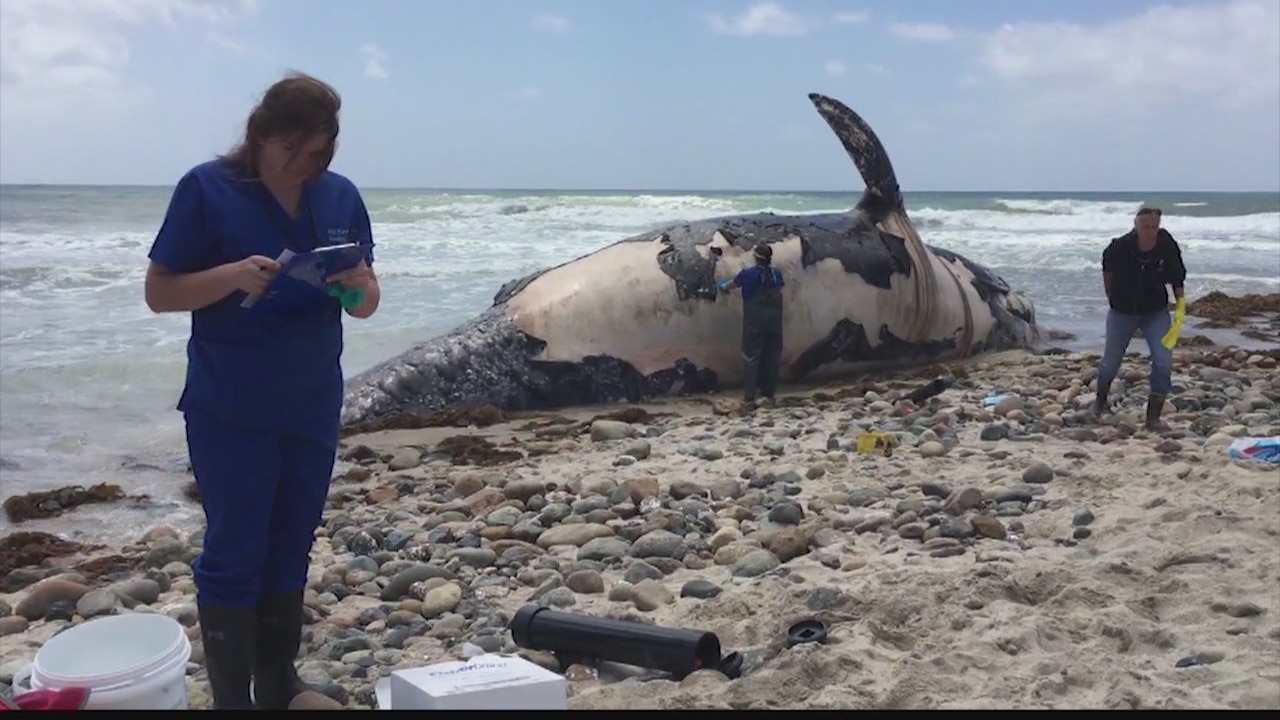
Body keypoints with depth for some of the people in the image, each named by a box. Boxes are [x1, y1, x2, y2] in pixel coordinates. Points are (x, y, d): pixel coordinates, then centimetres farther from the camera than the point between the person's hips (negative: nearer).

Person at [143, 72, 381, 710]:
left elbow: (365, 306, 8)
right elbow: (159, 292, -8)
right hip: (229, 411, -5)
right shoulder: (206, 188, -9)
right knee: (234, 553, 0)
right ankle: (231, 698, 10)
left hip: (313, 408, 5)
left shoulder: (341, 197, 3)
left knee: (290, 548, 13)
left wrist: (360, 284, -16)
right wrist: (233, 275, -25)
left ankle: (279, 684, 26)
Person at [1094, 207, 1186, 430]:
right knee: (1111, 361, 10)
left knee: (1163, 362, -14)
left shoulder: (1168, 248, -16)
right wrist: (1111, 295, 7)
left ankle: (1153, 416, -4)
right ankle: (1101, 400, 41)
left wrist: (1180, 299, -14)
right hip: (1122, 311, 0)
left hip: (1156, 312, 0)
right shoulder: (1120, 246, -18)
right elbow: (1107, 268, 4)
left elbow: (1177, 278, -1)